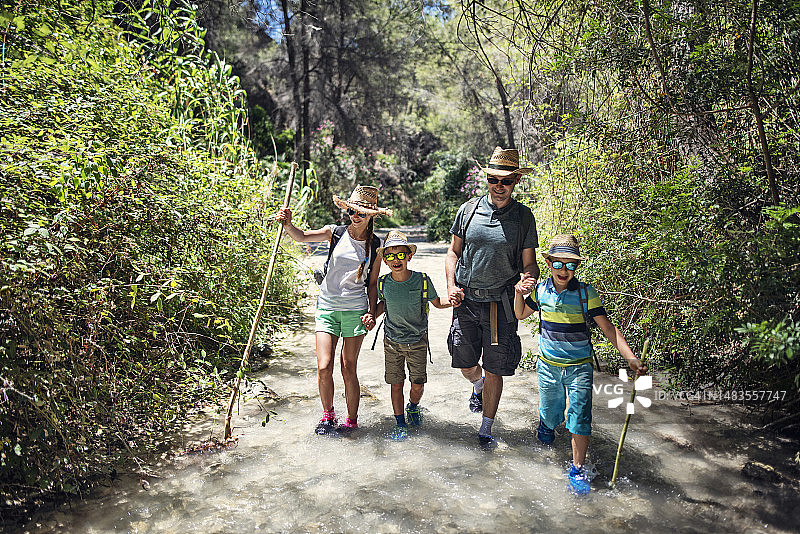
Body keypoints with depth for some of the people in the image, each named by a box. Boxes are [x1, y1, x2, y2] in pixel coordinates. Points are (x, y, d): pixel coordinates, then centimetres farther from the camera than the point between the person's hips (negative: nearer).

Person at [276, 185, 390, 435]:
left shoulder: (375, 246, 3)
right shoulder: (335, 233, 2)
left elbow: (372, 284, 8)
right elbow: (302, 237, -14)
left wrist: (372, 312, -2)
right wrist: (287, 224, -34)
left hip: (355, 309, -1)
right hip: (327, 305, 1)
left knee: (348, 368, 2)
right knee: (324, 366, -4)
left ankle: (352, 420, 21)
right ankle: (328, 415, 22)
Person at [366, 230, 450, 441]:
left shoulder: (422, 280, -15)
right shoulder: (383, 283, -9)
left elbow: (437, 303, -2)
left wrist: (451, 302, -22)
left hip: (417, 341, -1)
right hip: (392, 341, 1)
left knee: (418, 384, 4)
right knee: (396, 384, 5)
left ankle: (413, 407, 38)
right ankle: (400, 424, 25)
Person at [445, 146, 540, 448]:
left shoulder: (524, 216, 1)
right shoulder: (469, 209, 3)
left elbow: (529, 262, 4)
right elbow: (453, 252, 10)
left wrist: (529, 280, -19)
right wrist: (451, 285, -4)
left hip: (501, 304, -1)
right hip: (466, 301, 2)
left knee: (494, 371, 4)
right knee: (466, 365, 11)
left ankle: (486, 429, 24)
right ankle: (479, 386, 48)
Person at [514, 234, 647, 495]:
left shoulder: (586, 293, -12)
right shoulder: (541, 290, -5)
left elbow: (608, 328, -11)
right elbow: (520, 314, 11)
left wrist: (631, 359, -20)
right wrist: (519, 293, -8)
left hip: (579, 367, -2)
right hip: (548, 365, 2)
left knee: (580, 418, -6)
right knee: (551, 412, 16)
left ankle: (577, 469, 10)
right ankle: (546, 424, 52)